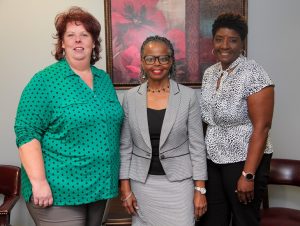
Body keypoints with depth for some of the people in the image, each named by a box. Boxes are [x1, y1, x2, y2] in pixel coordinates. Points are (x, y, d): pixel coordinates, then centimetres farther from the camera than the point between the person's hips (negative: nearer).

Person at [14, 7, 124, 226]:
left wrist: (115, 180, 12)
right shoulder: (45, 80, -9)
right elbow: (27, 132, -14)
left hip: (99, 187, 6)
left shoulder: (104, 79, 8)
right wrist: (38, 182, -21)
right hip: (59, 191, -6)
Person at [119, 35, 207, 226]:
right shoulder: (131, 97, -1)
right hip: (142, 182, 2)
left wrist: (200, 189, -5)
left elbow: (197, 145, -4)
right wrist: (125, 187, 0)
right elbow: (125, 146, 2)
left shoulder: (188, 96, -6)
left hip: (179, 181, -1)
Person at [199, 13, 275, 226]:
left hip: (244, 160, -6)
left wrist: (248, 175, -20)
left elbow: (261, 128, -18)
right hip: (213, 159, 6)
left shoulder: (254, 75, -15)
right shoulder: (209, 73, 6)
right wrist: (206, 150, 10)